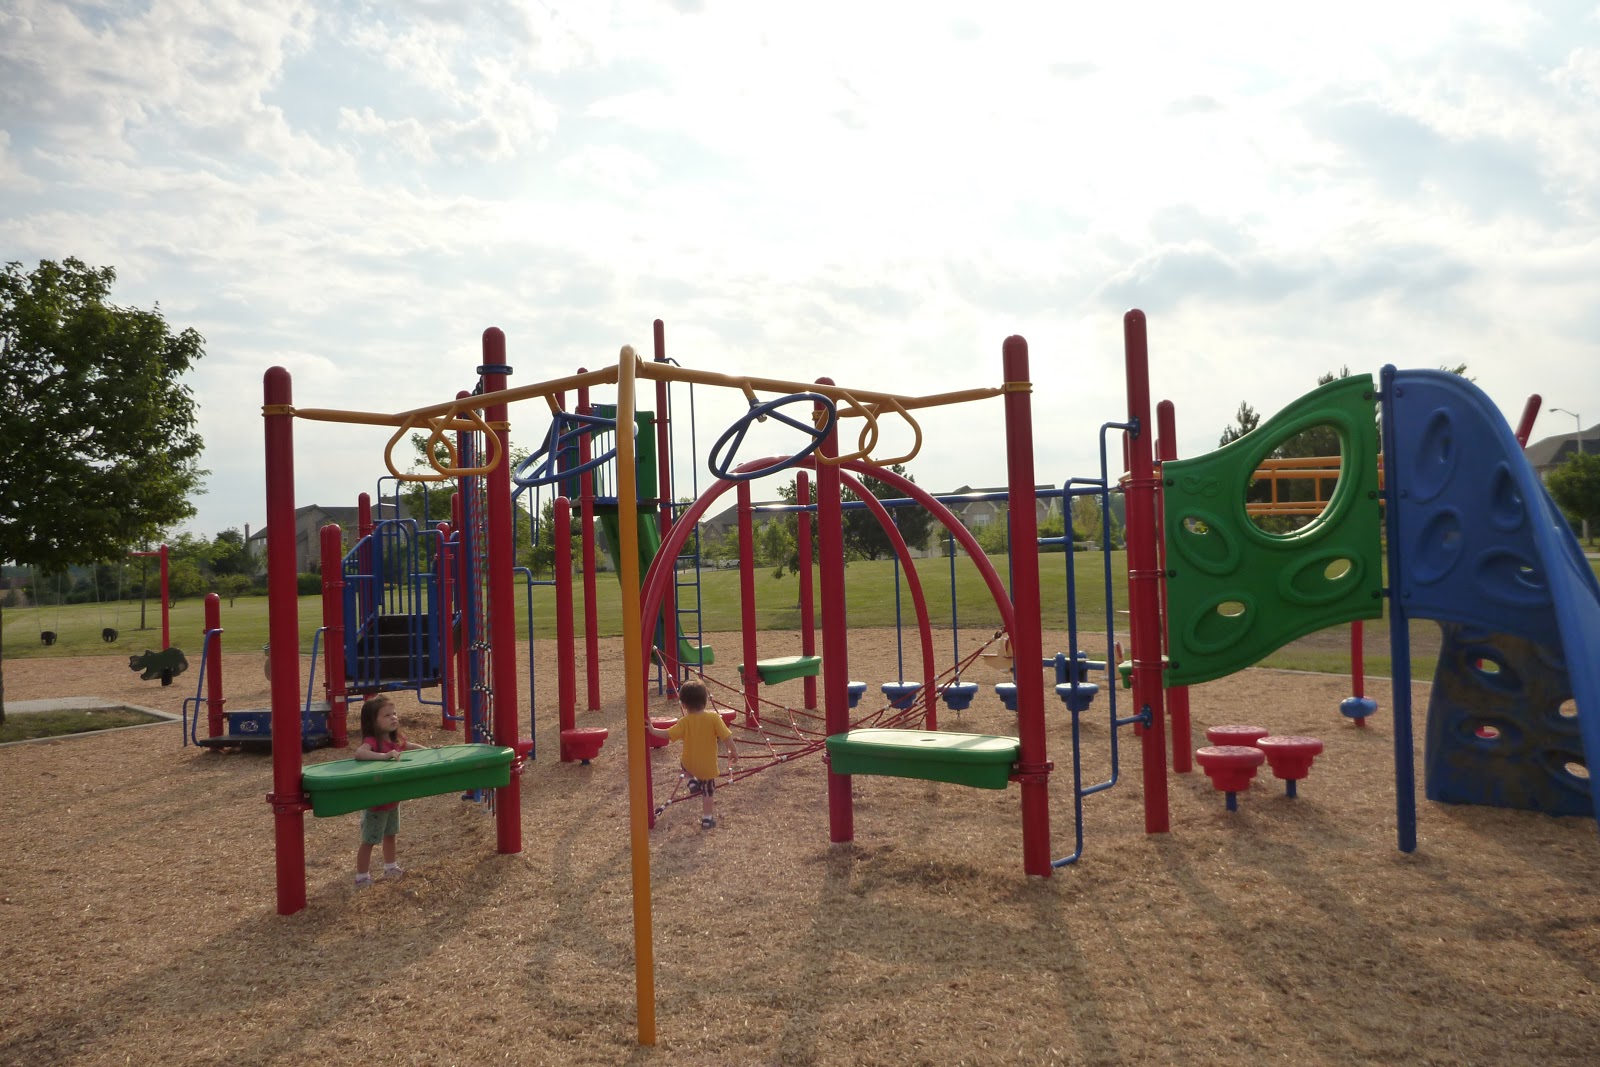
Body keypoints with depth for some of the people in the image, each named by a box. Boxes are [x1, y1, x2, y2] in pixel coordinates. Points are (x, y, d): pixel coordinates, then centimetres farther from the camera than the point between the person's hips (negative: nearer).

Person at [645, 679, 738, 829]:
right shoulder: (713, 717, -15)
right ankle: (707, 818, 21)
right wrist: (733, 751, -1)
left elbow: (668, 734, -17)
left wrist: (652, 730, -4)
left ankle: (692, 782, 18)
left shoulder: (685, 721, -15)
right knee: (708, 792, 17)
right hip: (708, 765, 0)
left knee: (683, 760, 36)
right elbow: (726, 736, -14)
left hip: (689, 763, 0)